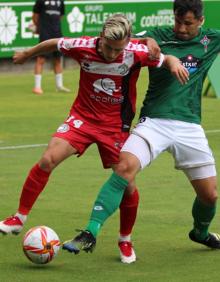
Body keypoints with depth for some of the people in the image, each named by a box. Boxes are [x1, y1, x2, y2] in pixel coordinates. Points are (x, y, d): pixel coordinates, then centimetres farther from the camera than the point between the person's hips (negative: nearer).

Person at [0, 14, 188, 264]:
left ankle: (125, 241, 21)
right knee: (48, 159, -20)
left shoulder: (136, 53, -19)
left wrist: (174, 63, -31)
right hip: (83, 117, 0)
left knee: (127, 184, -4)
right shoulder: (83, 47, -16)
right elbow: (54, 44, 3)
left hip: (116, 125, 0)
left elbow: (166, 59, -6)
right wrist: (27, 54, 20)